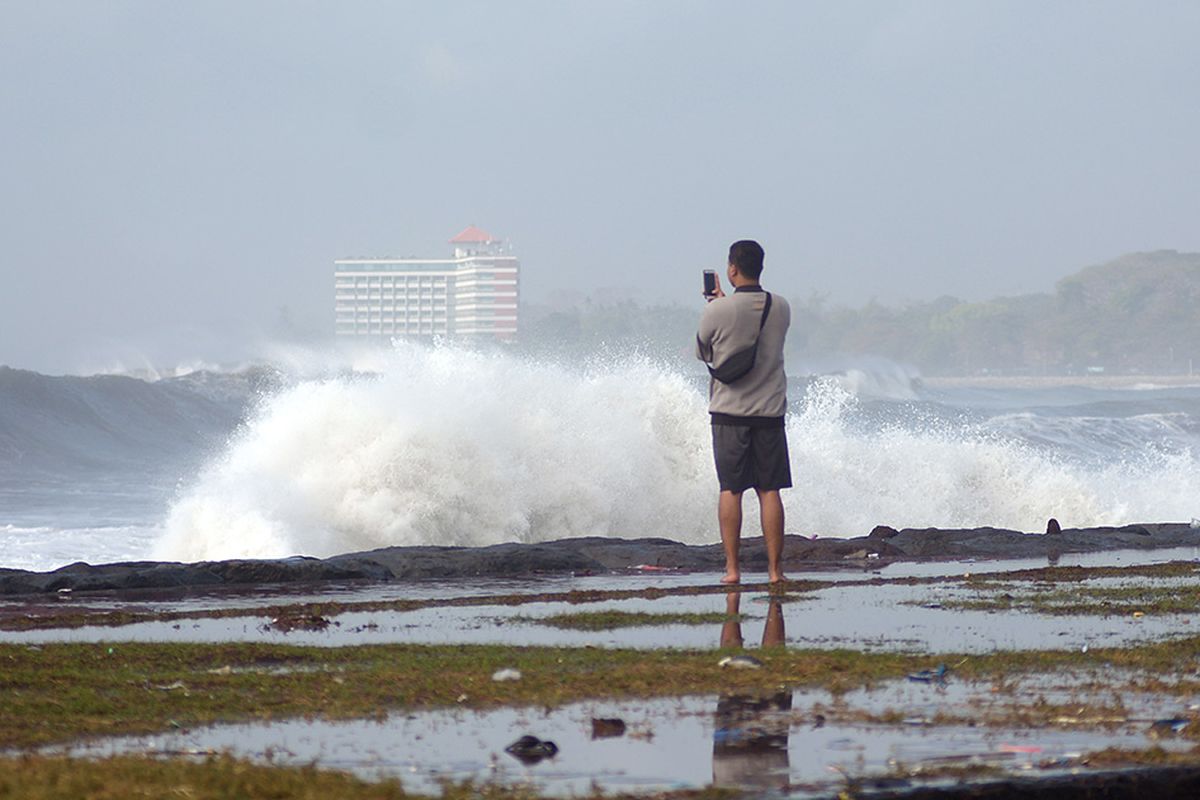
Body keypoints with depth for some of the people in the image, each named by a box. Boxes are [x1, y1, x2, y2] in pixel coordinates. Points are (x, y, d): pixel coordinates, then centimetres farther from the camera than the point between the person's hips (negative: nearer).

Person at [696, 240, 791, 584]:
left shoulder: (717, 312, -10)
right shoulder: (781, 308, 0)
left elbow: (702, 353, 5)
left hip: (729, 411, -2)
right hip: (770, 411, 2)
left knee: (730, 490, 3)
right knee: (769, 491, 4)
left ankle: (732, 567, 1)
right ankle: (775, 568, 2)